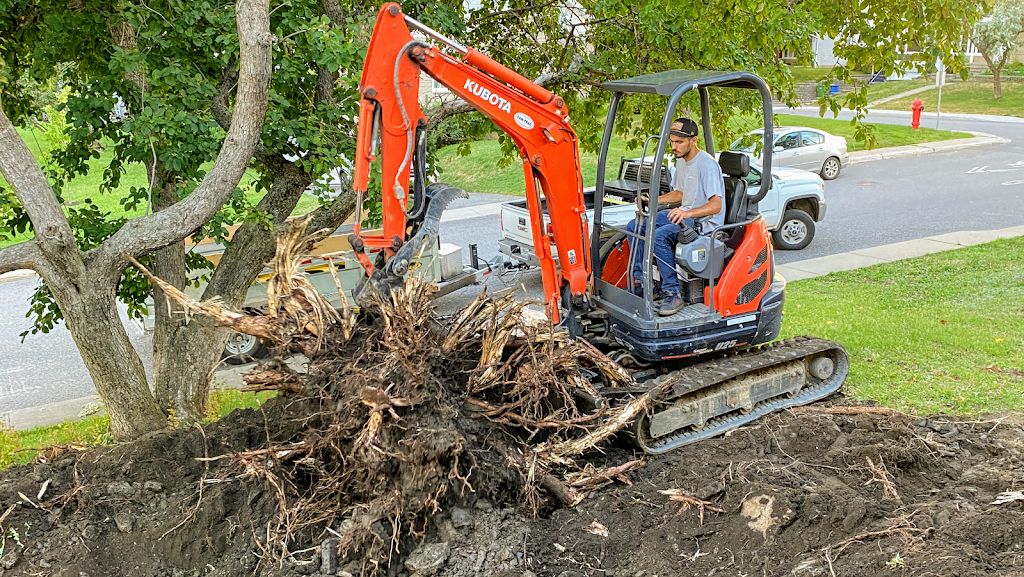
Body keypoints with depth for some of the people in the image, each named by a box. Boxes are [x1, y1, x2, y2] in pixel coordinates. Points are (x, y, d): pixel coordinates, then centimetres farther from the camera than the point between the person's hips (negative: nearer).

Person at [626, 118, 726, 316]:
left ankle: (672, 293, -25)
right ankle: (642, 281, 1)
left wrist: (688, 213, -42)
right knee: (634, 226, -2)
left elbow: (716, 205, -26)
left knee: (659, 236, -33)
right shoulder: (681, 161, 12)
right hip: (684, 214, 10)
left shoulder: (707, 164, -19)